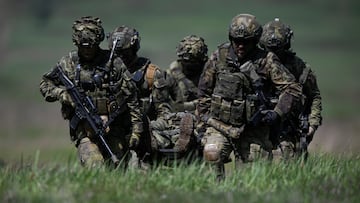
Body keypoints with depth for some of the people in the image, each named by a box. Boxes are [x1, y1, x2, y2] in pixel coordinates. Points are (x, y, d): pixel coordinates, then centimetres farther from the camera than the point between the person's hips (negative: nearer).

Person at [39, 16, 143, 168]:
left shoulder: (113, 63, 1)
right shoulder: (68, 63, 6)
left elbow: (131, 98, 3)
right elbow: (45, 85, 18)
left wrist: (136, 129, 1)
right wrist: (60, 93, -4)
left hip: (114, 130, 0)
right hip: (85, 131, 0)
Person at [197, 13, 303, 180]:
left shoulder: (266, 61, -6)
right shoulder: (219, 57, 0)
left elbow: (293, 89, -5)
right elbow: (204, 89, 13)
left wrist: (276, 113, -14)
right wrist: (204, 116, 10)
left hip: (252, 129, -1)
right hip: (221, 125, 1)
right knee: (212, 153, -26)